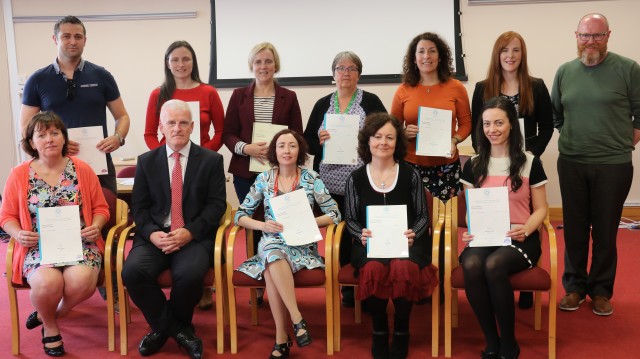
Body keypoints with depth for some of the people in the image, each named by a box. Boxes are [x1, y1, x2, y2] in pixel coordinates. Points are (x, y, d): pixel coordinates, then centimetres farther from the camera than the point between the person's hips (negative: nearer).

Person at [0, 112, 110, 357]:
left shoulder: (82, 169, 4)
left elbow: (100, 208, 9)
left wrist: (95, 227, -12)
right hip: (38, 246, 0)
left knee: (81, 280, -32)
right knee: (47, 282, -33)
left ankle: (53, 314, 4)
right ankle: (50, 325, 4)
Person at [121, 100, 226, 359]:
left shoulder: (211, 160, 6)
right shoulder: (146, 161, 12)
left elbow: (217, 204, -1)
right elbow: (139, 207, 8)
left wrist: (190, 232, -15)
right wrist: (152, 233, -13)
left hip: (195, 237, -2)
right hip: (155, 236, 2)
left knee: (190, 273, -33)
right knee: (132, 271, -27)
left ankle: (164, 326, 0)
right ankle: (177, 329, -6)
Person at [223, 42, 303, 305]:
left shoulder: (288, 97, 8)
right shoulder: (239, 95, 9)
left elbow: (297, 136, 6)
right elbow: (228, 134, 5)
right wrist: (246, 148, -14)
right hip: (246, 172, 1)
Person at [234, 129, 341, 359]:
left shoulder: (311, 178, 3)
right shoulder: (263, 179, 7)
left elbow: (334, 214, -1)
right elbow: (240, 215, 7)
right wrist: (263, 225, -14)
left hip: (302, 244, -1)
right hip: (271, 243, 2)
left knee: (271, 269, -34)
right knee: (273, 253, -37)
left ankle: (281, 338, -27)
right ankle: (297, 319, -32)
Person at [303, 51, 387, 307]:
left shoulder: (371, 102, 4)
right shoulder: (322, 104, 12)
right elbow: (308, 143, 11)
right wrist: (319, 140, -10)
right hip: (330, 183, 3)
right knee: (339, 235, 7)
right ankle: (347, 288, 19)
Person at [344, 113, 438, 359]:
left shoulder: (410, 175, 5)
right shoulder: (355, 179, 7)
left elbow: (422, 215, 7)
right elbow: (350, 219, 10)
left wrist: (413, 234, -13)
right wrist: (361, 234, -12)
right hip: (370, 243, 1)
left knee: (404, 268, -35)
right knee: (373, 269, -35)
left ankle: (401, 331, -10)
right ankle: (379, 331, -10)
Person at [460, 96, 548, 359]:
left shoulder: (530, 163, 3)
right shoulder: (473, 165, 11)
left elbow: (540, 209, 5)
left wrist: (526, 229, -15)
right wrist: (470, 230, -7)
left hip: (518, 239, -2)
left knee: (494, 265, -35)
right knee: (471, 265, -33)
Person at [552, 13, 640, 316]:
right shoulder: (565, 71, 6)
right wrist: (572, 136, 9)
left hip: (613, 165, -3)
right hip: (571, 163, 3)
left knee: (605, 231, 6)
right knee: (574, 229, 9)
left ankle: (601, 291, 20)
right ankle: (574, 287, 22)